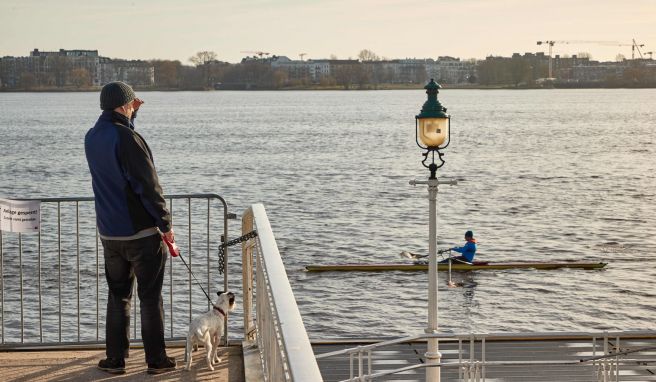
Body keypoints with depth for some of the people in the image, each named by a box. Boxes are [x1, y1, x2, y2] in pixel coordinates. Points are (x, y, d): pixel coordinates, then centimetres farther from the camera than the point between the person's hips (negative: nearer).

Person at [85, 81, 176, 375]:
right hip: (142, 232, -6)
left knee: (117, 295, 15)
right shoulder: (127, 138, -18)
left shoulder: (92, 138, 5)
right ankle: (156, 360, 9)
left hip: (109, 234, 7)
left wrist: (131, 115, 21)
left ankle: (115, 359, 17)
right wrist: (165, 223, -10)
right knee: (150, 297, 4)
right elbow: (149, 186, -18)